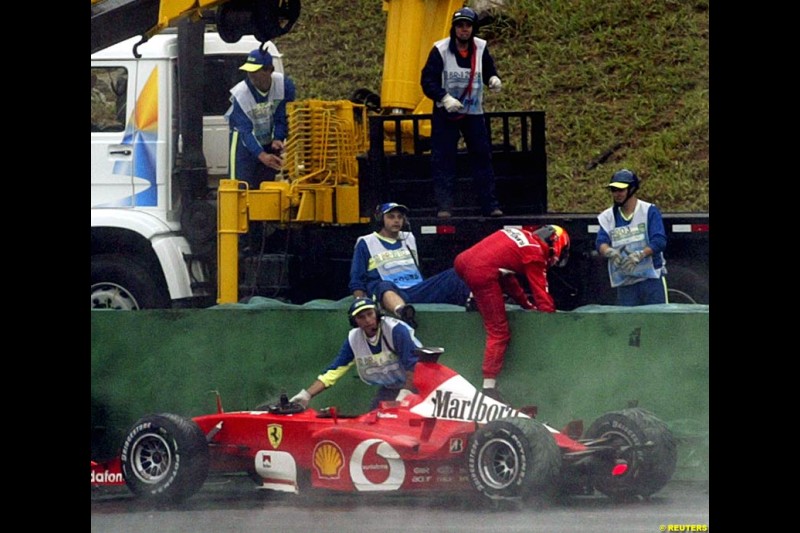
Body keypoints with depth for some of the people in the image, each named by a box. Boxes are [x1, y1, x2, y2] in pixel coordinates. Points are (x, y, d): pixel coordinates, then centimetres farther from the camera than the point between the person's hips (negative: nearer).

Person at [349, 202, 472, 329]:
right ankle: (401, 311, -75)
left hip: (416, 290, 5)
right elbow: (356, 283, 8)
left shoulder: (409, 238, 27)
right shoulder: (366, 242, 13)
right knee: (385, 286, -43)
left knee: (454, 275, -19)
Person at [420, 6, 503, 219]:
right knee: (443, 160, -5)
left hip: (473, 113, 3)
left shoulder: (481, 48, -1)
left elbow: (488, 71, 9)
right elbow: (428, 81, -13)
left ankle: (490, 205, 6)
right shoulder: (440, 50, -11)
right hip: (445, 113, -3)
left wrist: (493, 79, -15)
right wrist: (444, 98, -27)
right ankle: (444, 206, -1)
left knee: (482, 157, 1)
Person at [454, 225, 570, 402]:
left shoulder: (521, 234, 25)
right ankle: (488, 386, -5)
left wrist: (526, 302, 36)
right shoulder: (535, 256, 4)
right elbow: (541, 291, 4)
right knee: (499, 331, -2)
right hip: (482, 273, -8)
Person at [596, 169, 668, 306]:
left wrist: (639, 255, -29)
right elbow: (600, 243, -3)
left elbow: (659, 241, -12)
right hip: (625, 283, 3)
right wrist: (610, 252, -27)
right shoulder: (607, 216, 9)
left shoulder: (649, 211, -2)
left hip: (652, 279, -3)